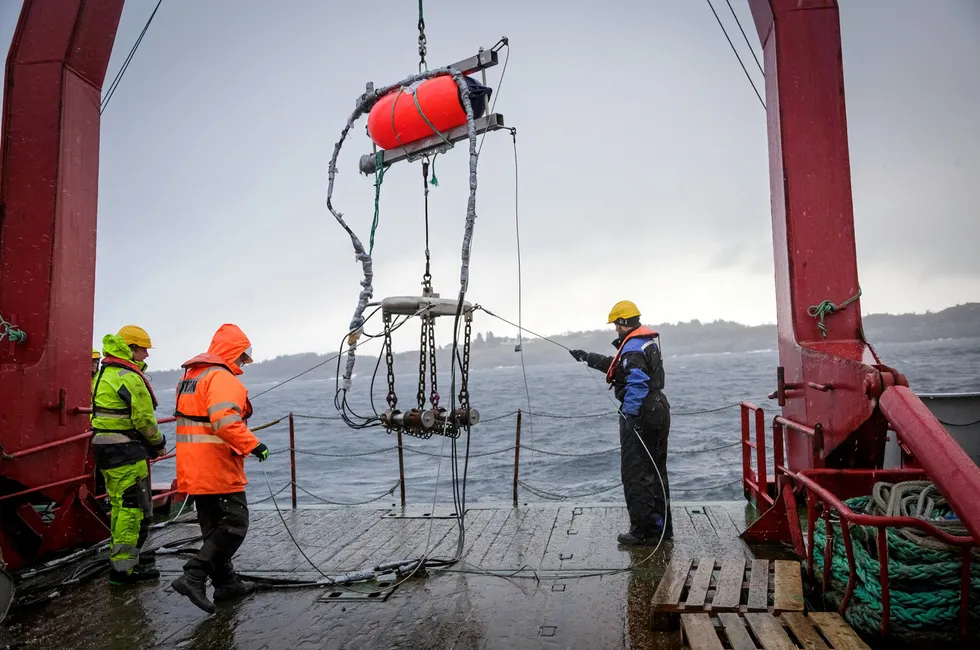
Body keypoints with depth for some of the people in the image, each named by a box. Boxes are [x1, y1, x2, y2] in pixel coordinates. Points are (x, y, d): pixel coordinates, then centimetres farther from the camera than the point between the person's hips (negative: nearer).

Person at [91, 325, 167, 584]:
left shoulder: (104, 373, 15)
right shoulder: (129, 377, -17)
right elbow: (144, 419, -17)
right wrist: (159, 443, -1)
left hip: (105, 448, 10)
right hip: (127, 452, -10)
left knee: (120, 505, 21)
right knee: (134, 508, -4)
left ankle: (121, 555, 33)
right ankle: (123, 568, -1)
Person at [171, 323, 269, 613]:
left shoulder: (189, 376, 17)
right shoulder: (222, 378, -15)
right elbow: (225, 421, -29)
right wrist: (253, 444, -23)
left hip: (194, 468, 10)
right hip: (218, 469, -10)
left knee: (215, 527, 17)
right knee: (235, 524, -4)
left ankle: (226, 582, 26)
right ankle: (193, 576, -8)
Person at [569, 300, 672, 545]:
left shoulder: (633, 347, -16)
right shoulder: (648, 342, 17)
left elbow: (637, 384, -26)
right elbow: (618, 365, 29)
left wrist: (628, 415, -24)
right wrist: (588, 358, 36)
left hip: (639, 415, -10)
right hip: (658, 411, 10)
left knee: (635, 474, -2)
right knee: (656, 472, 16)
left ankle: (642, 530, 3)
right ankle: (661, 527, 25)